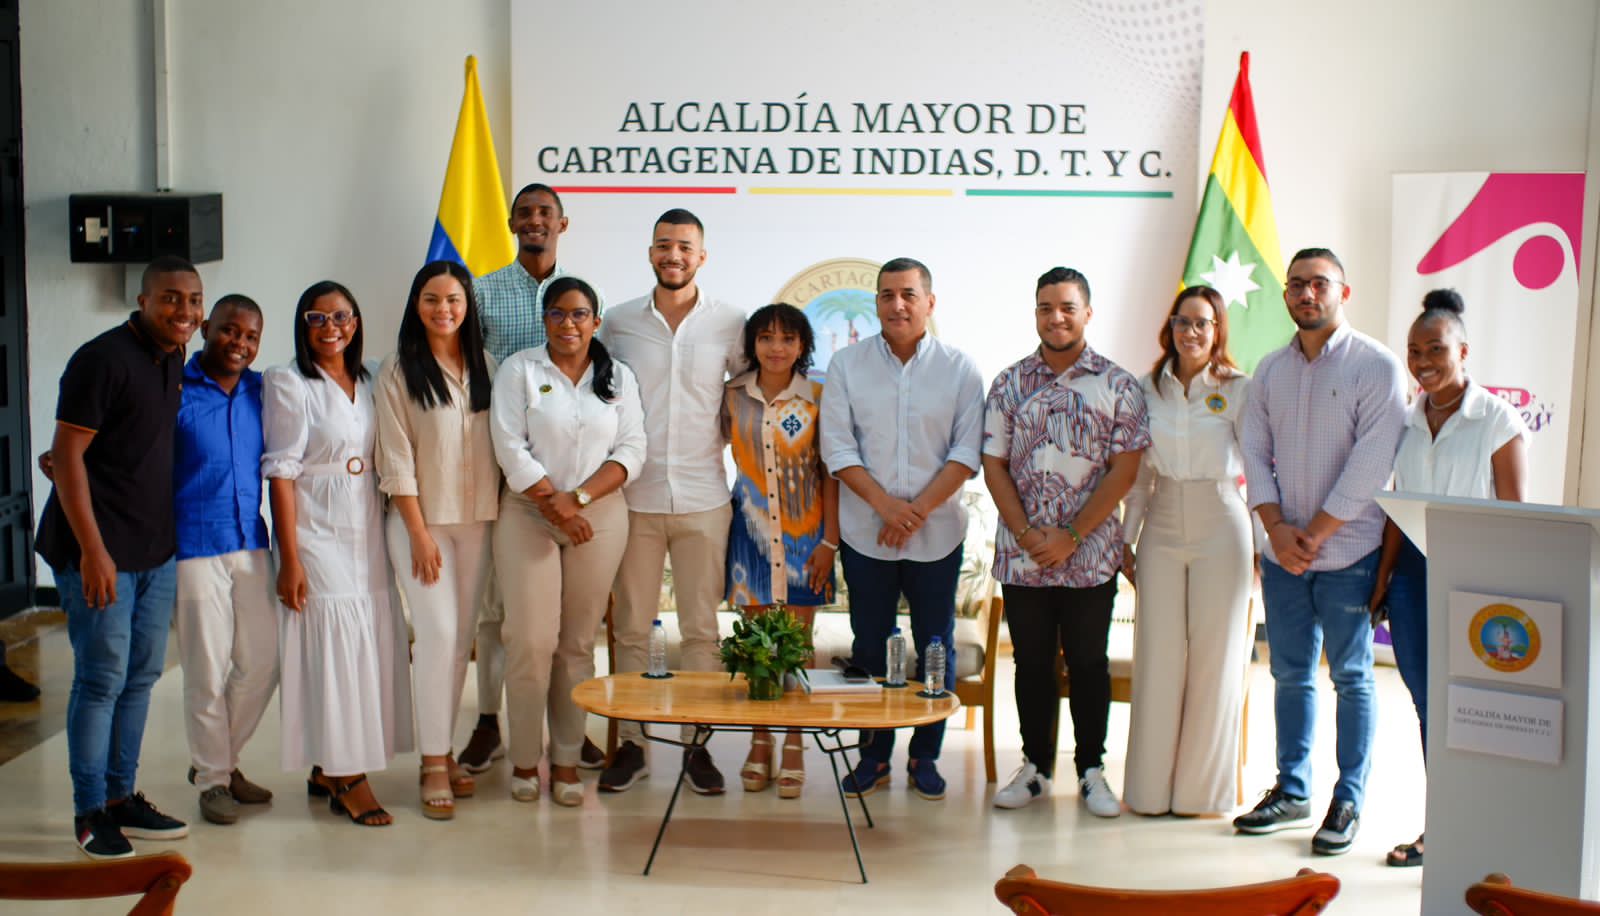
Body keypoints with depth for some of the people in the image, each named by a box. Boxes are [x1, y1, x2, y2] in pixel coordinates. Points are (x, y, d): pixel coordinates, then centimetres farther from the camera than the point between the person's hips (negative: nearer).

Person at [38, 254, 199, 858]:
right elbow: (65, 454, -16)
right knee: (102, 679, -3)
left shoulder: (173, 361, 9)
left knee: (142, 676, 12)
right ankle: (89, 813, 9)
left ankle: (121, 798, 23)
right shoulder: (104, 359, -14)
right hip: (99, 551, -8)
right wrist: (92, 549, -20)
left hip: (157, 549, 8)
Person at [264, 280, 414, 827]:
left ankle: (329, 771, 18)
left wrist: (393, 535, 9)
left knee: (368, 646, 7)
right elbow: (281, 472, -10)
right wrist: (289, 558, -15)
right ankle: (345, 779, 3)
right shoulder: (289, 384, -6)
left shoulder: (367, 384, 13)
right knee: (330, 648, -5)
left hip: (366, 535, 6)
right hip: (317, 534, -6)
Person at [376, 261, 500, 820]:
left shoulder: (485, 367, 9)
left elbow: (501, 445, 11)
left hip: (478, 520, 4)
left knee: (461, 638, 7)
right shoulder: (398, 372, -3)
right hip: (421, 520, -4)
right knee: (437, 633, -10)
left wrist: (504, 517, 4)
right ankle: (434, 765, -2)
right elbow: (396, 461, -6)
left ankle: (444, 752, 17)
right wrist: (420, 534, -11)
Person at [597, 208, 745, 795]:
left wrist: (718, 432, 2)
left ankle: (697, 746, 14)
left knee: (701, 630, 4)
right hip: (634, 498, 0)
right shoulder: (618, 323, 4)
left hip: (702, 499, 0)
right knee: (631, 629, 5)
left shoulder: (729, 324, 2)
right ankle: (630, 745, 15)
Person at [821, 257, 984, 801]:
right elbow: (837, 446, -3)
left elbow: (968, 451, -4)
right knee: (870, 648, 7)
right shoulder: (847, 365, 2)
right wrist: (884, 504, -14)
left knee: (935, 649, 6)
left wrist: (919, 509, -13)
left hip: (937, 533, 0)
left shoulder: (959, 369, 1)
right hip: (866, 533, 0)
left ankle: (925, 756, 19)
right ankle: (874, 756, 19)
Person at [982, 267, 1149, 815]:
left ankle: (1091, 770, 20)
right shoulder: (1010, 384, 4)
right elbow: (994, 465, 3)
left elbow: (1125, 468, -5)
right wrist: (1026, 534, -9)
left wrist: (1071, 535, -11)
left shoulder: (1118, 385, -1)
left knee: (1088, 662, 8)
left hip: (1090, 556, -1)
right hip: (1021, 555, 2)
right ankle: (1036, 766, 23)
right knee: (1032, 662, 10)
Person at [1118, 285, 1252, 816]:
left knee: (1215, 658, 2)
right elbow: (1138, 472, 11)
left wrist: (1263, 543, -5)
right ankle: (1152, 788, 13)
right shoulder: (1149, 389, 8)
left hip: (1220, 529, -2)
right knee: (1157, 658, 3)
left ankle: (1202, 789, 15)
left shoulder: (1238, 390, -1)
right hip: (1163, 529, 2)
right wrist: (1127, 539, 9)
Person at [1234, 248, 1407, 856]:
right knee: (1291, 675, 11)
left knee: (1351, 678, 3)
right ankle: (1291, 792, 21)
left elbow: (1370, 465, -13)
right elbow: (1255, 453, 7)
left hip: (1348, 553, -5)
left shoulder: (1376, 367, -7)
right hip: (1283, 552, 5)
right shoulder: (1269, 372, 9)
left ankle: (1348, 802, 11)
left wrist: (1315, 534, -13)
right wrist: (1277, 527, -7)